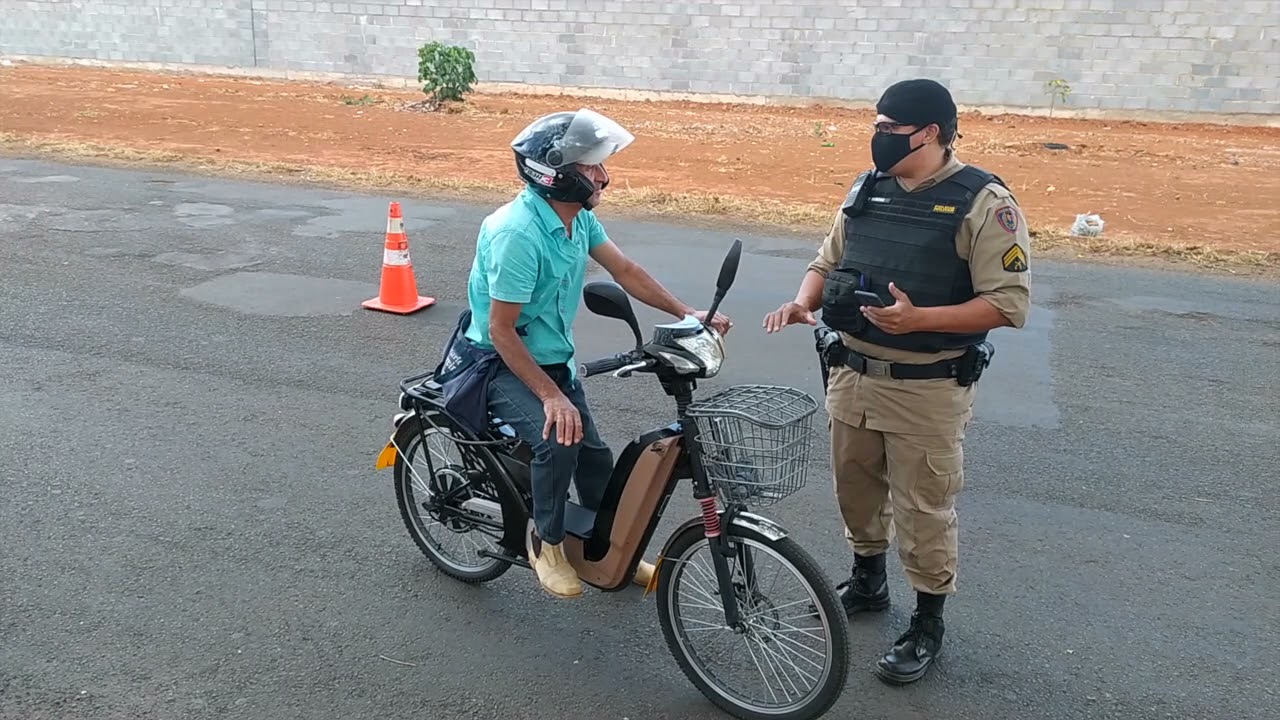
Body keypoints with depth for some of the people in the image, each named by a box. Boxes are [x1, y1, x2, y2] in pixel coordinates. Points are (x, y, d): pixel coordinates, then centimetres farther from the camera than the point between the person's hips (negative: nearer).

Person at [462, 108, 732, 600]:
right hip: (503, 364, -8)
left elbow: (624, 271, 6)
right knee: (559, 441, -29)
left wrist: (686, 313, -3)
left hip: (553, 359, 8)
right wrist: (551, 395, -29)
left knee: (595, 455, 8)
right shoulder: (517, 232, -29)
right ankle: (545, 542, -3)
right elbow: (501, 330, -27)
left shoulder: (579, 217, -3)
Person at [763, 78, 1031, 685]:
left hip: (927, 389, -6)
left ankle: (927, 624, 23)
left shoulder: (983, 203, -12)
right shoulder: (867, 190, 7)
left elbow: (1009, 303, -16)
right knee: (856, 487, 20)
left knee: (923, 509, 5)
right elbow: (827, 263, 15)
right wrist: (802, 302, -6)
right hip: (852, 375, 6)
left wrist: (919, 319, -27)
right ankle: (867, 579, 43)